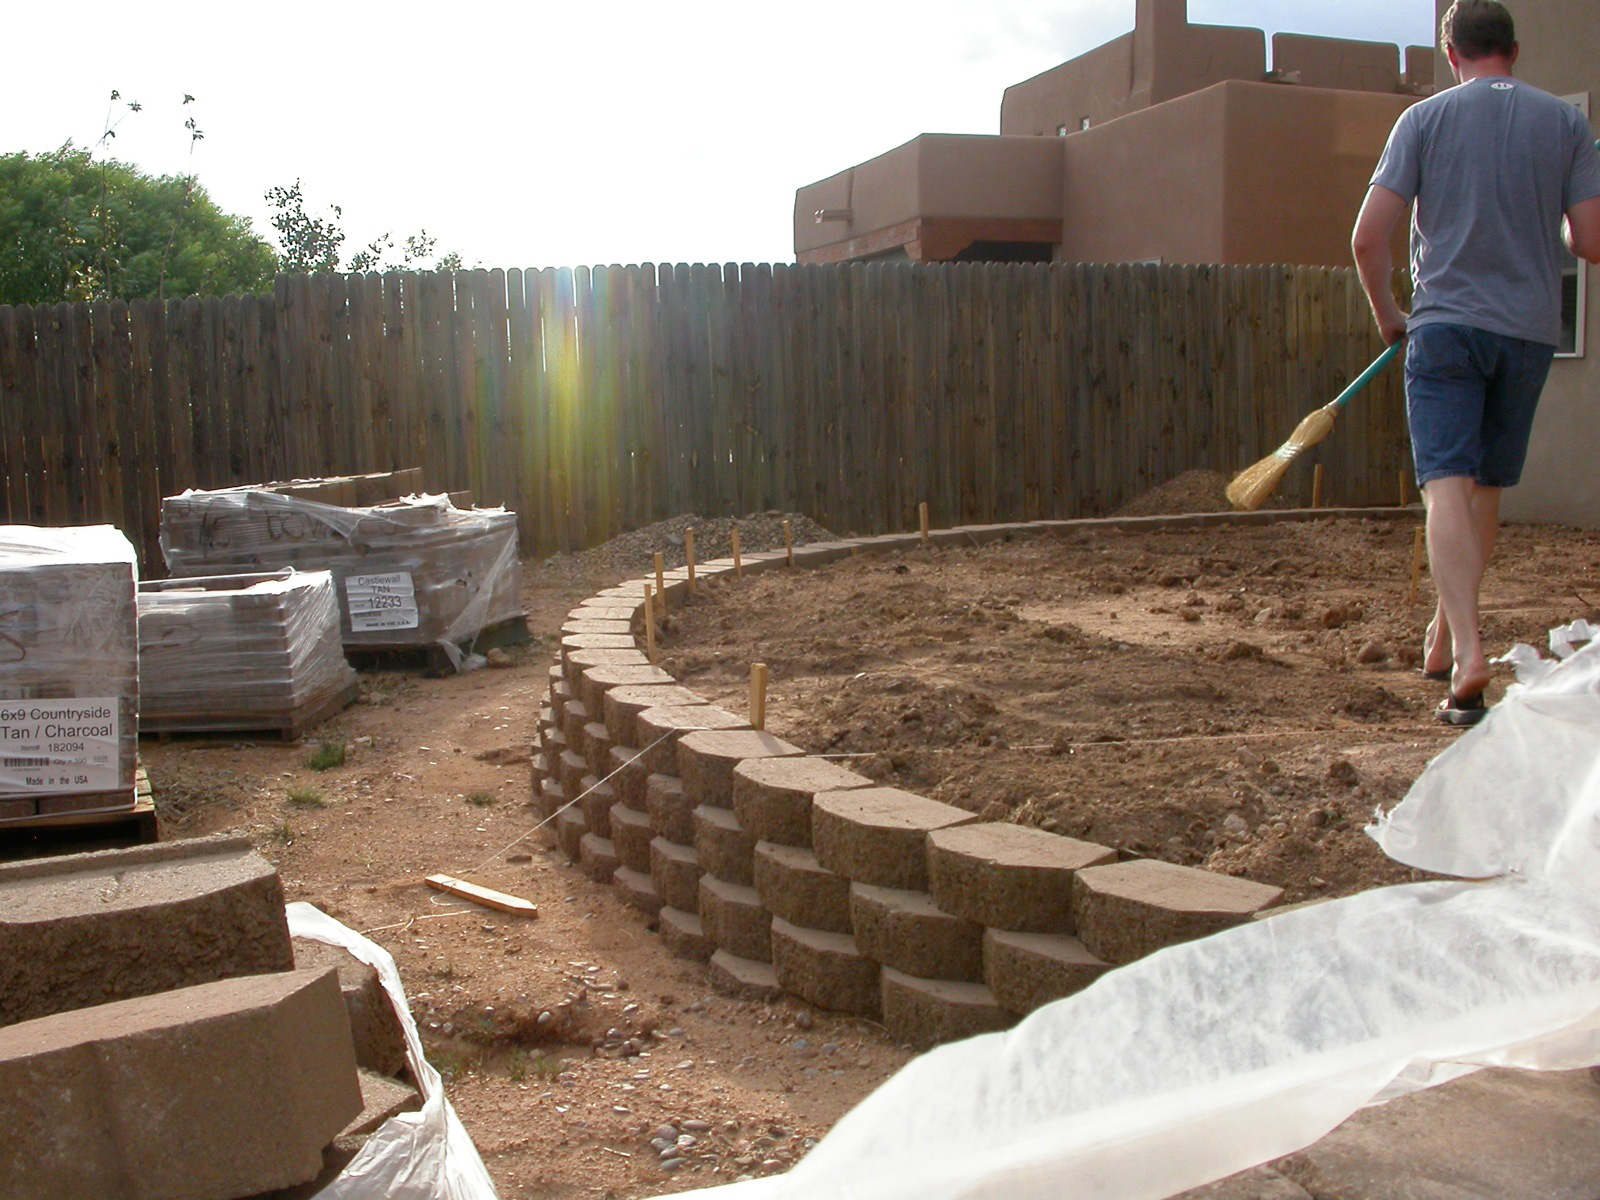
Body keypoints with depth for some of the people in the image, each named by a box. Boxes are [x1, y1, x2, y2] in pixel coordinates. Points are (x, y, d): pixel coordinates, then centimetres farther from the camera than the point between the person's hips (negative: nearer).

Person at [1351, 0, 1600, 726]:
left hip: (1446, 323, -3)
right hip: (1530, 330, 3)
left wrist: (1387, 315, 7)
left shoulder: (1424, 119, 0)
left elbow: (1368, 237, -8)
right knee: (1486, 489, 16)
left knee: (1448, 485, -9)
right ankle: (1443, 636, 28)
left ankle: (1466, 650, -25)